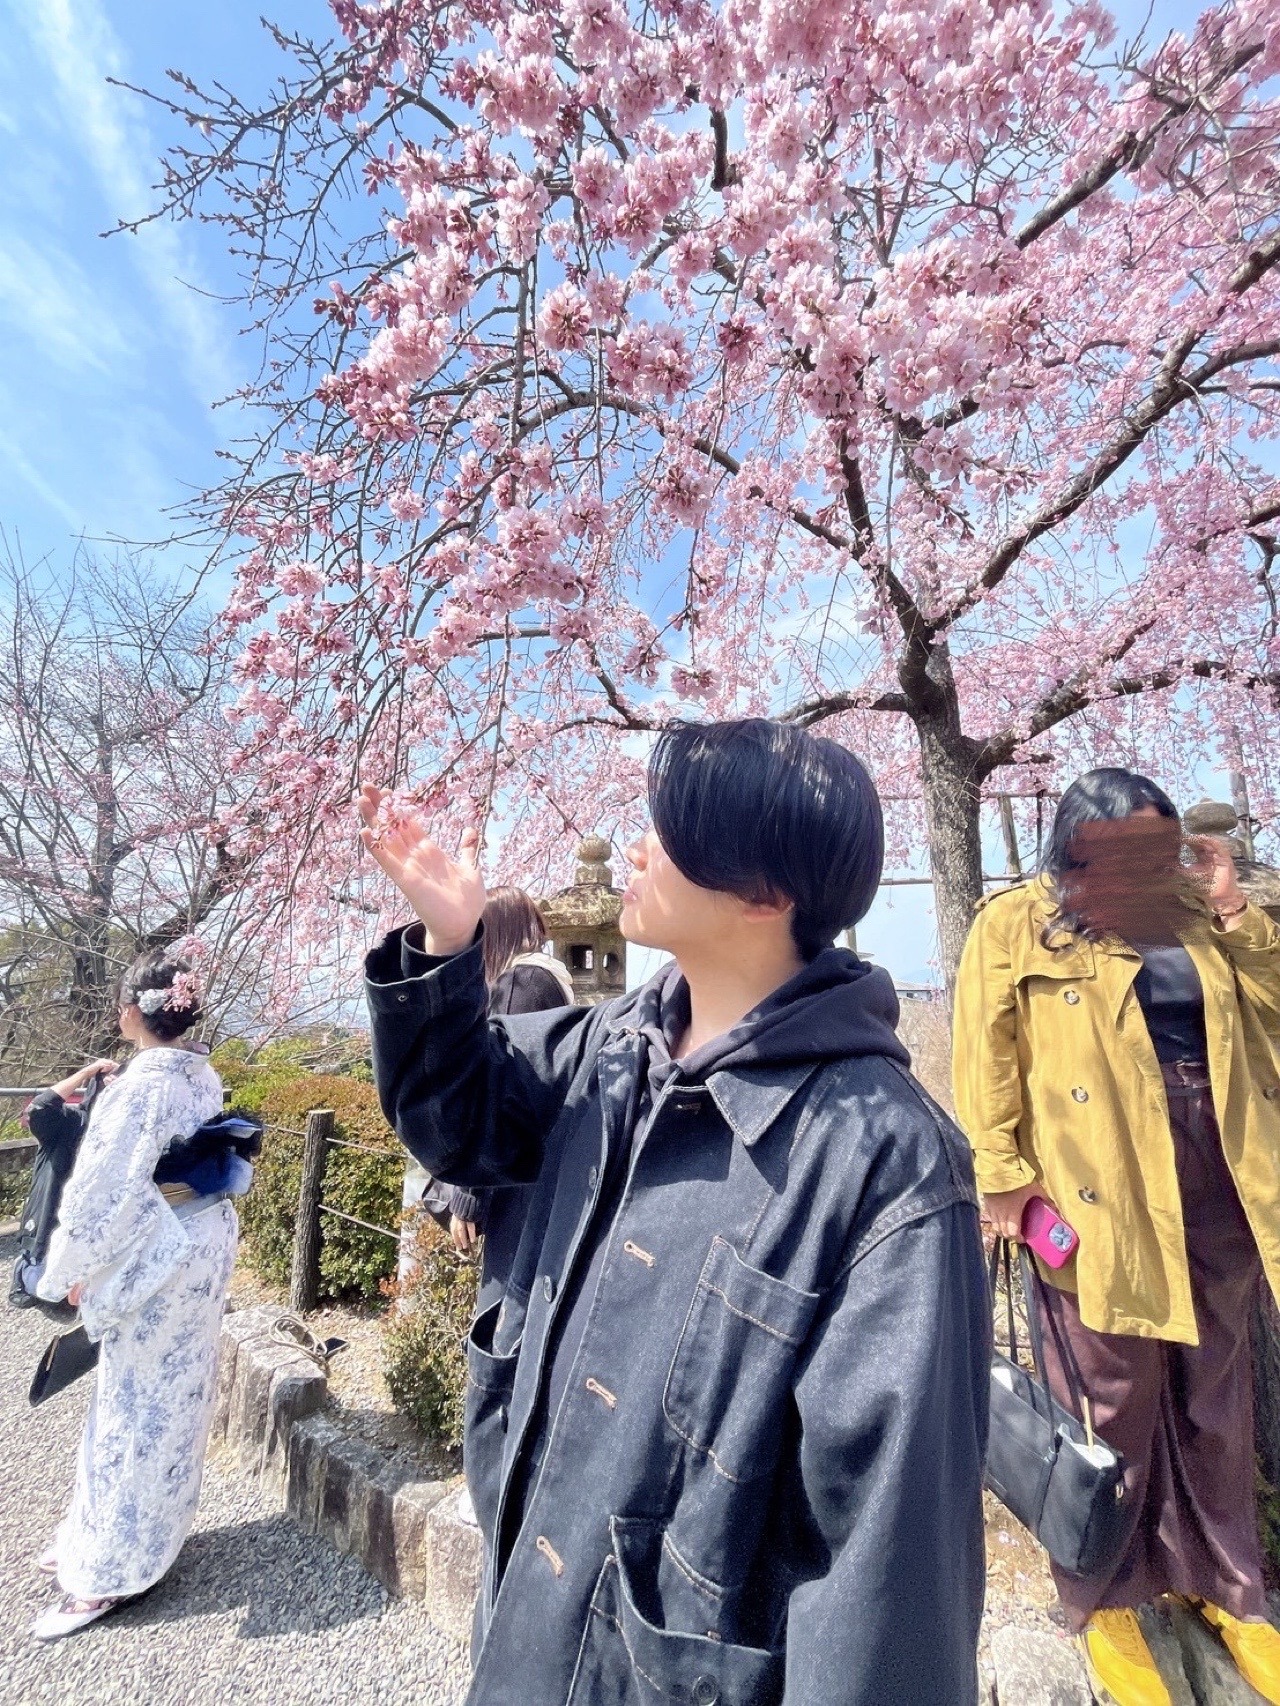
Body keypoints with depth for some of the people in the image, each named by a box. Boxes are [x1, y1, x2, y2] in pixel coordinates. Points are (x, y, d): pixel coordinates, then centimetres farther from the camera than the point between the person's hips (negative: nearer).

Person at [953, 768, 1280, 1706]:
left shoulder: (1198, 910, 9)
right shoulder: (1015, 925, -8)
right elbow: (987, 1060, -9)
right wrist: (1003, 1174, -11)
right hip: (1102, 1203, -5)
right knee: (1111, 1406, 11)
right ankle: (1105, 1601, 35)